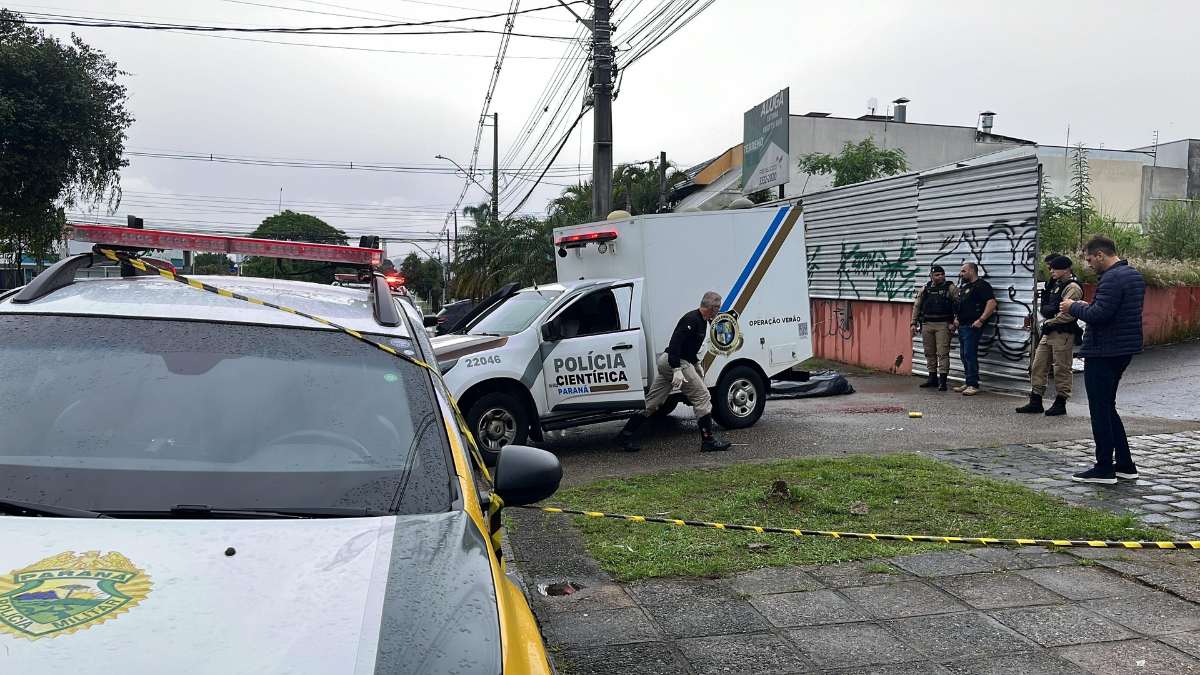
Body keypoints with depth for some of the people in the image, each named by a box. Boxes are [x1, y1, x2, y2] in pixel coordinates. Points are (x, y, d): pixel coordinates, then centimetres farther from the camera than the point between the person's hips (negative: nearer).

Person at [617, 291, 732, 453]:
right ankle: (709, 440, 1)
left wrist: (696, 365, 25)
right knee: (702, 397, -4)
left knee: (652, 402, 10)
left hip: (666, 362, 10)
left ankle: (626, 435, 13)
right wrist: (677, 370, -31)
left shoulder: (701, 321, 16)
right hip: (676, 363, -10)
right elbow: (675, 342, -26)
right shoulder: (691, 320, -16)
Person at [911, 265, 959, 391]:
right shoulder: (925, 289, 10)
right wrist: (914, 323, 8)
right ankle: (932, 378, 19)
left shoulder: (950, 288, -1)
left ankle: (942, 381, -5)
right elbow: (917, 306, 13)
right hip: (927, 325, 4)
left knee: (943, 353, -7)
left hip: (943, 325, -4)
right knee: (929, 353, 10)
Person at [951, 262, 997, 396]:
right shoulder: (963, 287, 20)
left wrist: (981, 320, -23)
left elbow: (992, 303, -20)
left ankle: (973, 385, -7)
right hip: (962, 326, 10)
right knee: (964, 355, 11)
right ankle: (968, 383, 18)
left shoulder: (982, 285, -9)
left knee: (970, 354, -11)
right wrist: (957, 318, 16)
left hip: (972, 326, -10)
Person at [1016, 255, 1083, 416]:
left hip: (1063, 334, -9)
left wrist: (1050, 322, -12)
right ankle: (1035, 401, 14)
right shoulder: (1054, 284, 17)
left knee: (1062, 369, 1)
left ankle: (1060, 403, 10)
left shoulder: (1073, 287, -12)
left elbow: (1068, 314, -21)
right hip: (1048, 332, 9)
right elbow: (1044, 307, 24)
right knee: (1038, 366, 8)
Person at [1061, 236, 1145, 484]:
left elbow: (1099, 315, -25)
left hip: (1103, 352, -10)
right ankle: (1125, 465, 20)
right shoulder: (1134, 275, 14)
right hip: (1124, 349, 10)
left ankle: (1104, 469, 2)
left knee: (1100, 410, -3)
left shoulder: (1111, 278, -18)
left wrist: (1074, 307, -10)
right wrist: (1088, 306, 13)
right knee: (1107, 407, 18)